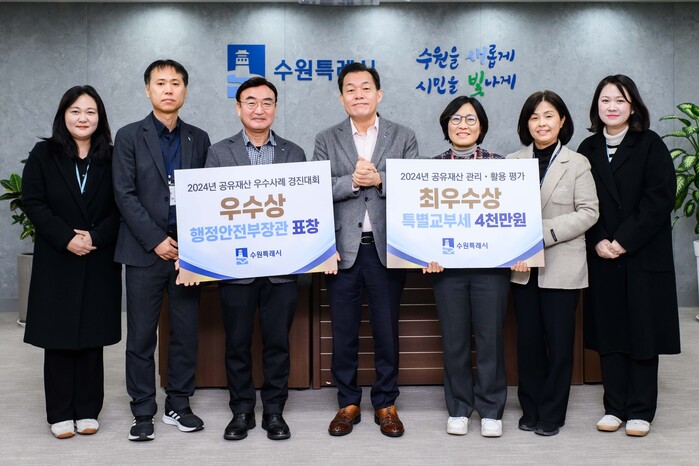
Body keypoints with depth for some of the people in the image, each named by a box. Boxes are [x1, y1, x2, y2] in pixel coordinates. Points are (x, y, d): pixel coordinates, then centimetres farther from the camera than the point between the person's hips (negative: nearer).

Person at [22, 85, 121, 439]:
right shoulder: (43, 154, 3)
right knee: (58, 337, 2)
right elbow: (33, 202, -3)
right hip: (56, 261, 0)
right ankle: (60, 413, 13)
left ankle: (88, 410, 16)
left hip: (99, 262, 1)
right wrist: (66, 238, -14)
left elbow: (120, 208, 0)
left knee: (92, 336, 6)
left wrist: (96, 237, -14)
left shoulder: (111, 157, 5)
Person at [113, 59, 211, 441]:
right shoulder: (129, 137, 2)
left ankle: (178, 405, 20)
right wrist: (156, 241, -12)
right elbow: (125, 195, -5)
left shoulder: (198, 139, 10)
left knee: (186, 333, 7)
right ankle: (143, 412, 14)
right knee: (141, 335, 3)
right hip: (144, 251, -2)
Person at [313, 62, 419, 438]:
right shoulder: (326, 140, 8)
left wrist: (379, 180, -17)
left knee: (387, 331, 7)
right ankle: (348, 403, 22)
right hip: (343, 249, 1)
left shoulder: (403, 138, 7)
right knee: (344, 332, 8)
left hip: (386, 248, 0)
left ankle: (385, 403, 21)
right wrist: (353, 181, -18)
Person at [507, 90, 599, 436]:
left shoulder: (577, 163, 1)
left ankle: (552, 413, 18)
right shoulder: (513, 161, 7)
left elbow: (588, 212, -7)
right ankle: (530, 409, 23)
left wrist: (542, 233, -17)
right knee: (528, 340, 9)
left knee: (558, 342, 4)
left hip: (562, 267, -2)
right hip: (523, 268, 2)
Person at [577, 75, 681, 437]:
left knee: (642, 330, 3)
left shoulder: (651, 145, -1)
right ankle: (615, 407, 17)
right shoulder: (587, 150, 9)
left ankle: (640, 410, 13)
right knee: (608, 331, 6)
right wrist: (598, 242, -10)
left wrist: (624, 241, -16)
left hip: (644, 255, -3)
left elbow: (660, 199, -10)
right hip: (602, 258, 3)